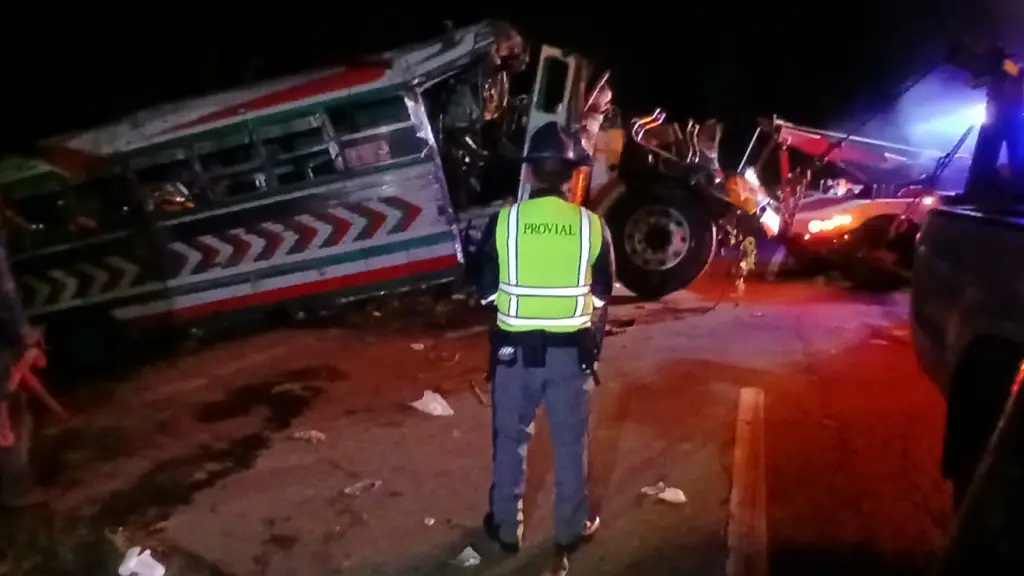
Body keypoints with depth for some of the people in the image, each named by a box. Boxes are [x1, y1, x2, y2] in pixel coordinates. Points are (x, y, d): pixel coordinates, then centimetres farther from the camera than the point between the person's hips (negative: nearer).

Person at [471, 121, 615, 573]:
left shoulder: (504, 221, -10)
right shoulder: (592, 225, -7)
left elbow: (485, 290, -1)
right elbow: (602, 293, 3)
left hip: (515, 348, 0)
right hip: (571, 350, 1)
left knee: (511, 440, 17)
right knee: (570, 443, 16)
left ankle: (507, 528, 31)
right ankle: (570, 531, 30)